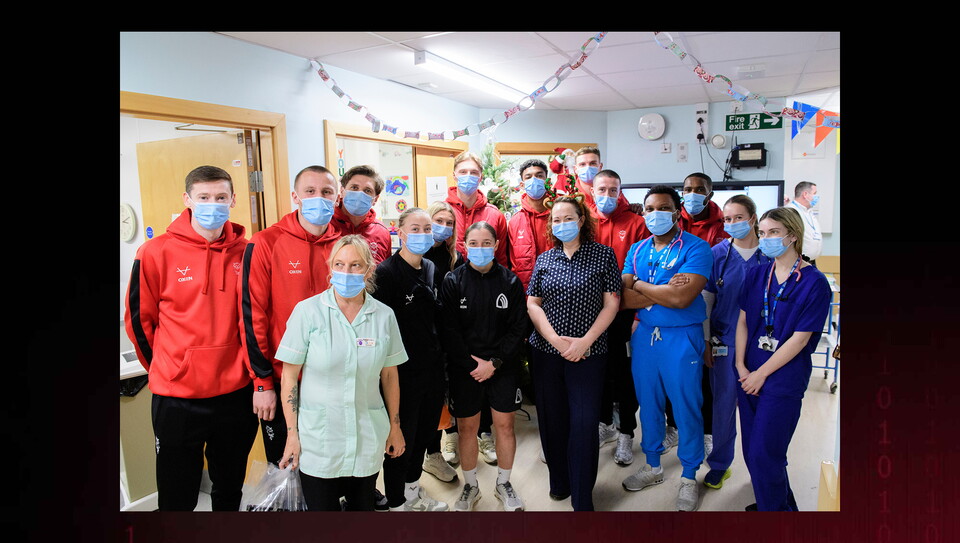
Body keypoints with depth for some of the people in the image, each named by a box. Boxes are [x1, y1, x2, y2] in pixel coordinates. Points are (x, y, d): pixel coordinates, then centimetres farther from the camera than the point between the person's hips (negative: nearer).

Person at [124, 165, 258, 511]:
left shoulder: (246, 252, -2)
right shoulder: (156, 252, -9)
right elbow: (138, 320, 1)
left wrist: (257, 377, 8)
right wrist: (166, 371, 8)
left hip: (236, 393, 2)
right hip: (176, 397, -2)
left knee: (230, 490, 21)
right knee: (177, 497, 15)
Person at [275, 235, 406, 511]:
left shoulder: (384, 316, -2)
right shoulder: (308, 311, -9)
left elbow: (389, 375, 7)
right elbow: (289, 376, -5)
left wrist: (394, 427, 9)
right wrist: (292, 433, -6)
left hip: (368, 439, 2)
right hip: (317, 440, -2)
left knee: (363, 506, 17)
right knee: (321, 507, 10)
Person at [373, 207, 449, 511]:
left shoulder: (430, 268, 7)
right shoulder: (386, 272, -16)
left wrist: (440, 357, 13)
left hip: (432, 367, 8)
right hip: (403, 372, -7)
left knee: (425, 431, 21)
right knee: (402, 438, 7)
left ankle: (413, 491, 43)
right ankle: (397, 502, 28)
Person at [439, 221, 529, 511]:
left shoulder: (510, 281, -2)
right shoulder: (453, 281, -4)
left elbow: (518, 327, -3)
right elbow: (449, 330, -6)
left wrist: (495, 363, -11)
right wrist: (472, 364, -13)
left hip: (503, 366, 1)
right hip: (464, 368, 0)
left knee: (505, 425, 8)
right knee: (467, 428, 8)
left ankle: (503, 484, 30)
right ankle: (470, 486, 29)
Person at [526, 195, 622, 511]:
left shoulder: (603, 255, 0)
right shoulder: (544, 259, 8)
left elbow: (611, 303, -3)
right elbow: (532, 304, 4)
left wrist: (585, 341, -12)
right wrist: (556, 340, -9)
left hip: (588, 353, -3)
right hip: (546, 352, 3)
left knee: (584, 423, -3)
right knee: (552, 420, 10)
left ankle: (582, 500, 10)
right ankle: (559, 481, 31)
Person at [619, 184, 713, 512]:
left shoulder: (695, 248, -11)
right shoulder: (637, 250, 6)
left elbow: (681, 298, -23)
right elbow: (624, 299, -5)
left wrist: (640, 285, -11)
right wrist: (664, 292, -17)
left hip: (682, 337, -5)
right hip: (644, 335, 5)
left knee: (686, 407, 5)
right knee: (648, 403, 16)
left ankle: (689, 476, 26)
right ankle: (652, 466, 36)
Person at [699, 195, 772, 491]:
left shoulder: (769, 255, -3)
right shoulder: (718, 253, -2)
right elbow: (705, 300, 2)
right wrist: (705, 341, -1)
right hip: (724, 341, 0)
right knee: (723, 403, 8)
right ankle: (719, 464, 25)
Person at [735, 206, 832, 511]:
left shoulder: (814, 283, -10)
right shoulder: (756, 275, 5)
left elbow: (800, 338, -13)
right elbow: (743, 321, 6)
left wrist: (761, 374, -11)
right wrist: (741, 366, -3)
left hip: (783, 379, -5)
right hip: (749, 375, 5)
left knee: (763, 454, -2)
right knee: (752, 450, 13)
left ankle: (774, 508, 21)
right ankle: (782, 503, 35)